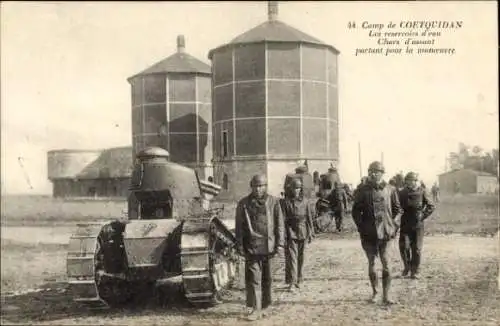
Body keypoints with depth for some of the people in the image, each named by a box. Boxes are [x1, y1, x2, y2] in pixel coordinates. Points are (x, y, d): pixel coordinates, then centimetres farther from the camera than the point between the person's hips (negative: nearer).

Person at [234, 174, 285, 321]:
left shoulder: (273, 202, 3)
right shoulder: (243, 204, 3)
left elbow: (279, 224, 3)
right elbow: (239, 227, 5)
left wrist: (280, 244, -3)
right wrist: (240, 246, 0)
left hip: (269, 247, 1)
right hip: (252, 248, -1)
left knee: (267, 278, 10)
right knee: (253, 279, -3)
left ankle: (265, 306, 24)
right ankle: (255, 309, 2)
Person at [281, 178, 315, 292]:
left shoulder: (306, 202, 3)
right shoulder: (286, 202, -4)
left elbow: (310, 217, 7)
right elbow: (283, 219, -6)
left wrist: (310, 233, 5)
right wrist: (284, 235, -11)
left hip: (303, 232, 3)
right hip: (291, 232, -3)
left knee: (301, 257, 11)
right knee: (291, 257, -9)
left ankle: (299, 280, 25)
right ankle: (291, 283, -12)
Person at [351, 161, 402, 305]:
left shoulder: (390, 190, 2)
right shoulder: (363, 190, 0)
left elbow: (397, 210, 9)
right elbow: (356, 210, 4)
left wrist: (394, 226, -1)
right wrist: (361, 227, -5)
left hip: (386, 233, 0)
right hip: (369, 234, 1)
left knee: (386, 263, -2)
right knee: (371, 263, 8)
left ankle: (386, 295, 5)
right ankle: (374, 292, 24)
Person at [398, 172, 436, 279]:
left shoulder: (422, 192, -1)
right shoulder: (402, 193, 5)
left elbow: (431, 206, 3)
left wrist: (422, 216, -5)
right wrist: (400, 217, 1)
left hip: (418, 225, -1)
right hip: (405, 225, 1)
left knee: (416, 249, 2)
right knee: (404, 246, -6)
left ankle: (415, 271, 14)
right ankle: (406, 267, 17)